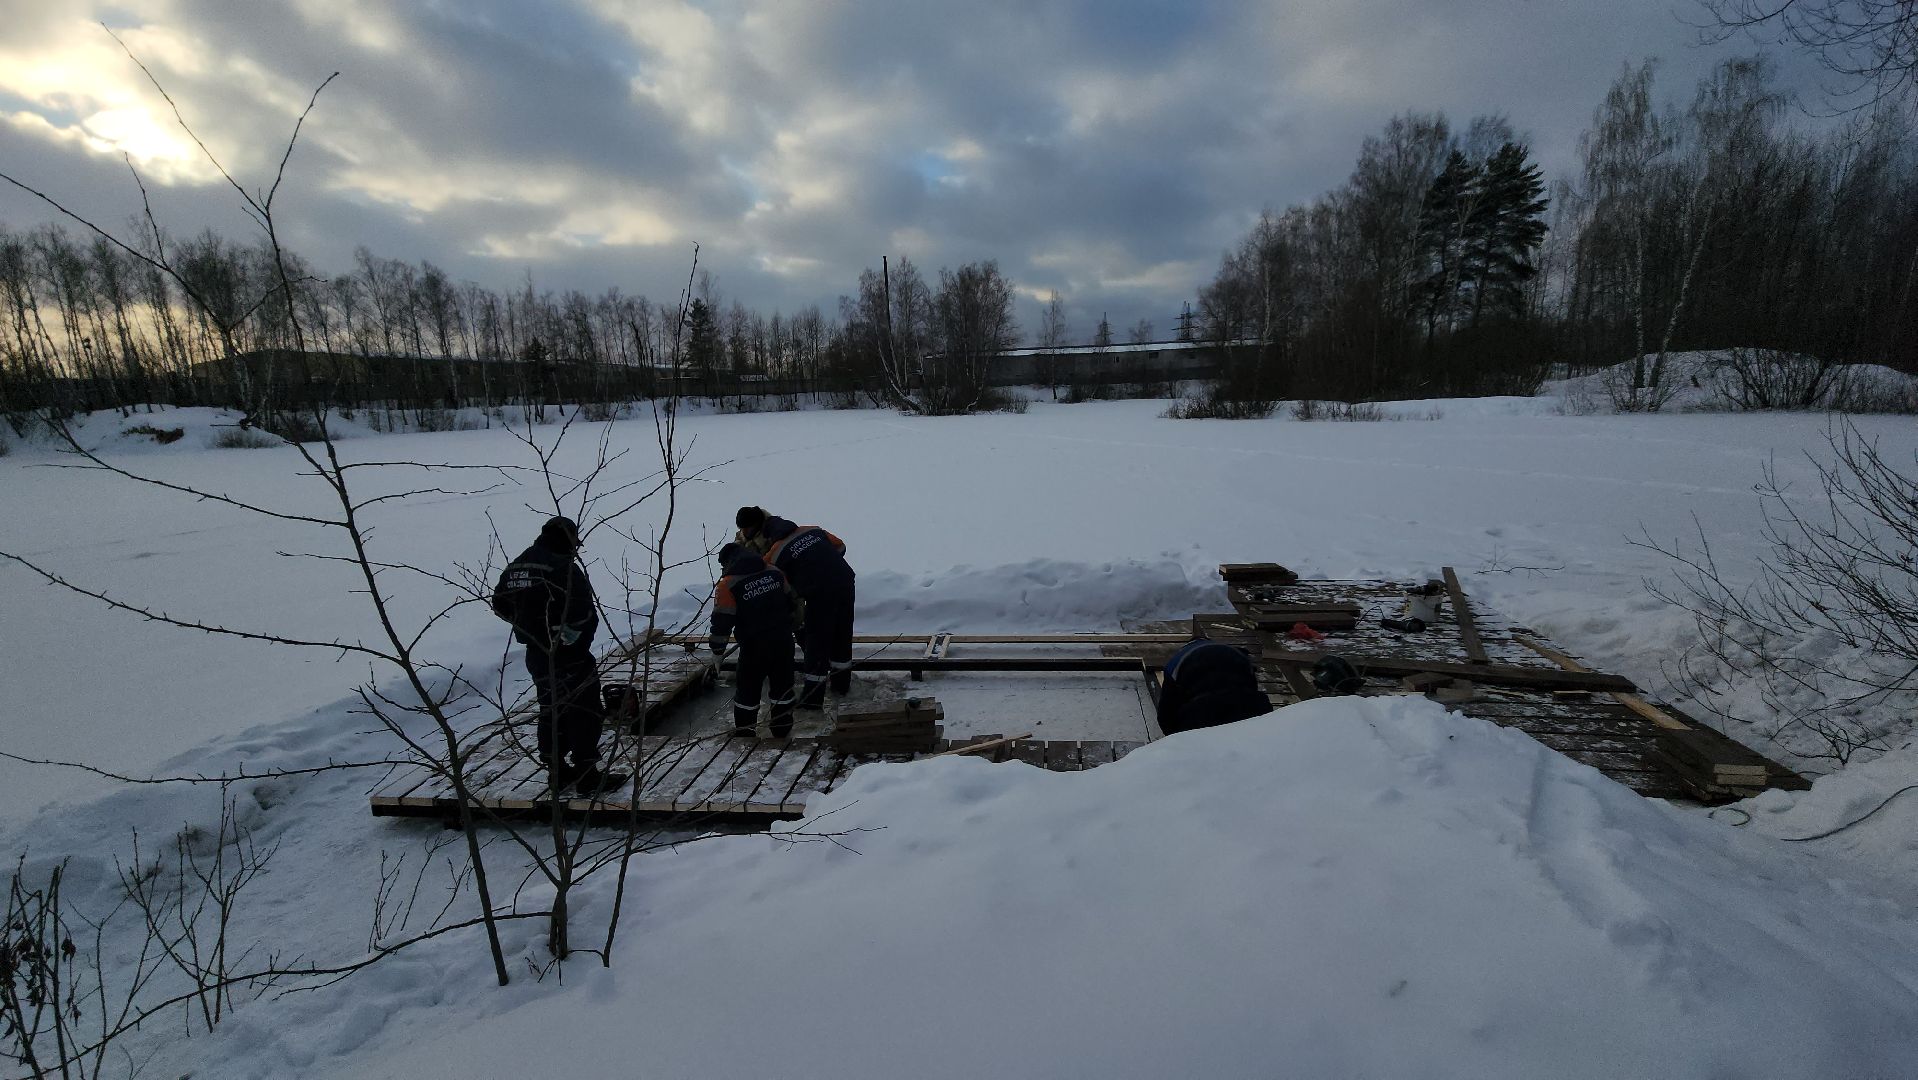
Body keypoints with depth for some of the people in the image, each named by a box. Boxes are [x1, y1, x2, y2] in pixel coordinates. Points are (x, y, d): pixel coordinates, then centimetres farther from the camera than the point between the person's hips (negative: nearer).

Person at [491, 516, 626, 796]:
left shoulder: (515, 567, 7)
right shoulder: (563, 568, -20)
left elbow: (501, 606, 14)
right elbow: (583, 613, -26)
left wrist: (532, 624, 13)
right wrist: (580, 638, -9)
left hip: (536, 655, 8)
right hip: (570, 657, -8)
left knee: (551, 711, 18)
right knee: (583, 714, 2)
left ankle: (557, 773, 28)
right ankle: (588, 777, 8)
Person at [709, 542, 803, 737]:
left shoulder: (728, 586, -10)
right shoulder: (775, 573, 3)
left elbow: (721, 622, -10)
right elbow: (793, 601, 12)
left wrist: (717, 651, 4)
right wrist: (790, 627, 26)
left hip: (754, 647, -4)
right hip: (783, 641, 4)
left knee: (748, 688, 15)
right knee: (782, 683, 19)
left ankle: (745, 731, 25)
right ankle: (783, 728, 30)